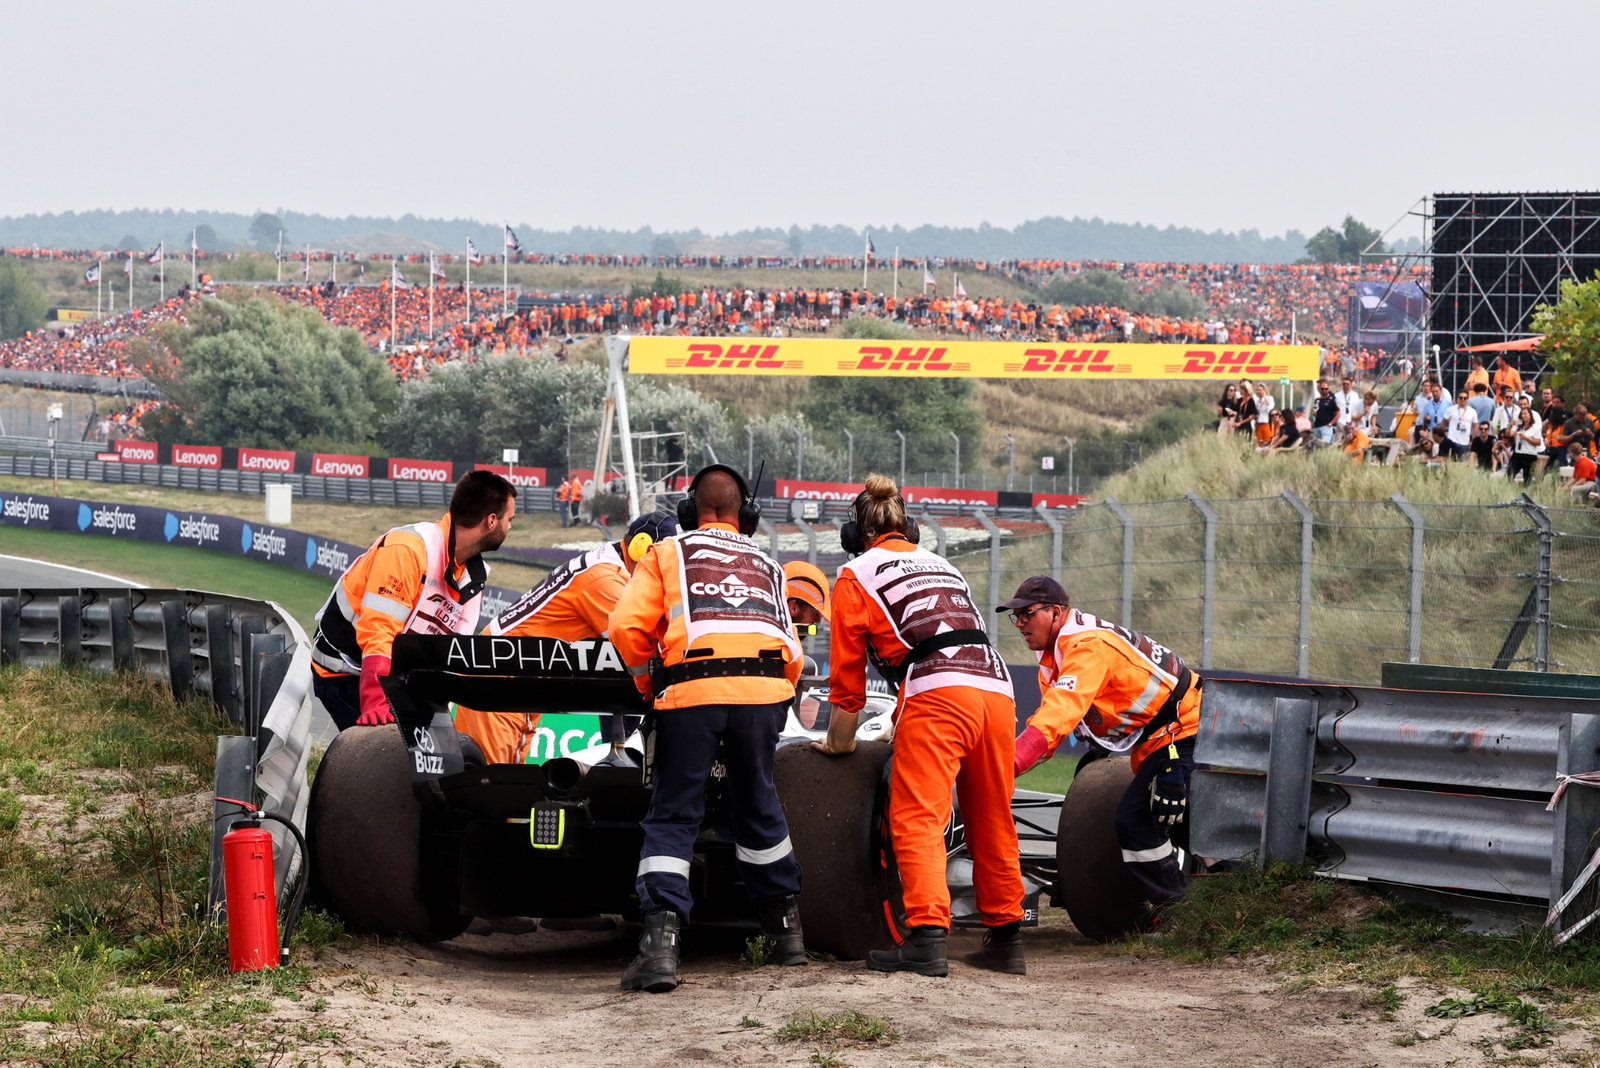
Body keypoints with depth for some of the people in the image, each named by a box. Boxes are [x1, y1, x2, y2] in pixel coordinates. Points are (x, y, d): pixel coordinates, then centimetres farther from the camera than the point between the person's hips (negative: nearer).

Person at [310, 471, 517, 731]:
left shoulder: (473, 575, 3)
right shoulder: (408, 548, -25)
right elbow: (378, 632, -31)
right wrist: (376, 706, -39)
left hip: (395, 676, 8)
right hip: (344, 676, -8)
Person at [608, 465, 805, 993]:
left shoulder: (667, 554, 20)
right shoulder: (768, 566, 30)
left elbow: (626, 627, 6)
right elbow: (793, 653, 22)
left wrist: (650, 686, 19)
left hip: (691, 689, -3)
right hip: (765, 685, 3)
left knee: (673, 815, 0)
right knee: (758, 807, 20)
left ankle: (660, 943, -14)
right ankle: (787, 930, 29)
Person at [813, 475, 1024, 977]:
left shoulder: (856, 574, 14)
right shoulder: (941, 564, 32)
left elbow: (847, 673, 16)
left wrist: (839, 742, 30)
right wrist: (906, 722, 51)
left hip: (937, 692, -6)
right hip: (997, 688, 6)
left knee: (916, 821, -9)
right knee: (992, 824, 14)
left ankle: (927, 940, -23)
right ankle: (1005, 939, 21)